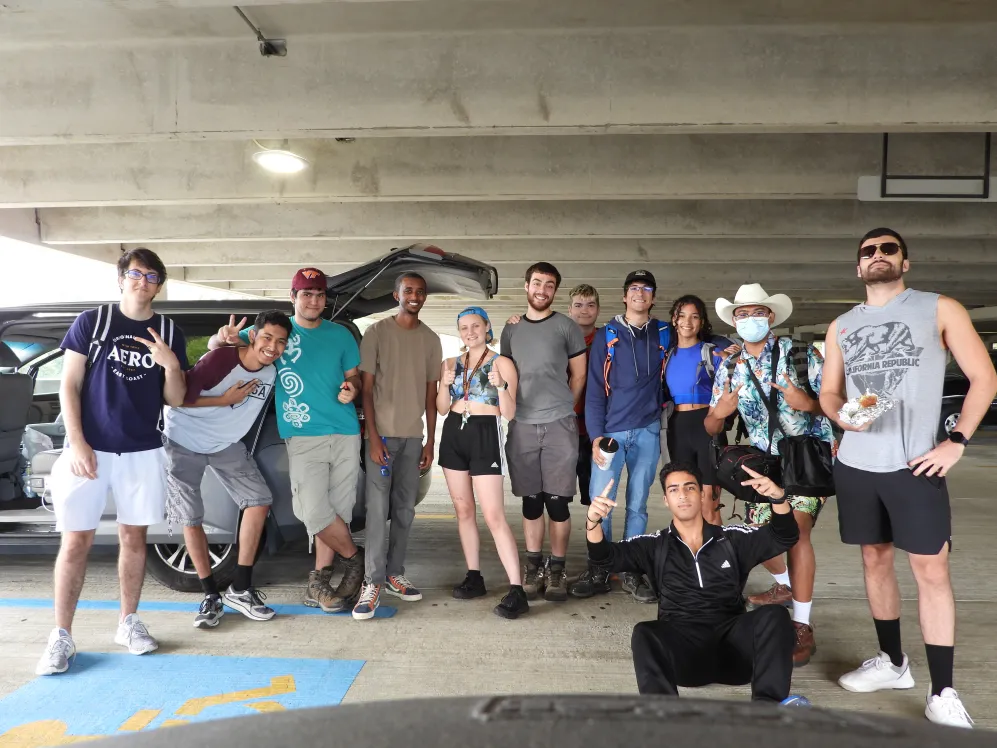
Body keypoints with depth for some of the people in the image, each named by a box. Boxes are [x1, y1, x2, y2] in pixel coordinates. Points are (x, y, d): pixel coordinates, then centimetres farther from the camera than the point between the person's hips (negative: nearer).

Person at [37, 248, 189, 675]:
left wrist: (170, 365, -15)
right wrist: (77, 443, -10)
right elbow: (68, 387, -1)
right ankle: (61, 636, 9)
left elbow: (176, 400, 5)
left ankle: (128, 622, 23)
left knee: (134, 537, 9)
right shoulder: (91, 322, 1)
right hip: (90, 449, -2)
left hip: (143, 452, 2)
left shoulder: (170, 334, 7)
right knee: (76, 542, -1)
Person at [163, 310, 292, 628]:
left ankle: (240, 588, 6)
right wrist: (224, 400, -25)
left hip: (226, 443, 5)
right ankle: (211, 595, 12)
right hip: (184, 441, -5)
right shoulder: (220, 358, -27)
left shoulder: (273, 373, -9)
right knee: (191, 517, -3)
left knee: (259, 499, -5)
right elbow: (177, 398, -24)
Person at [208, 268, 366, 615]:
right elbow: (215, 346, 6)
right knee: (315, 512, -12)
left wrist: (352, 388, -8)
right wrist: (225, 336, -19)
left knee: (336, 511, 5)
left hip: (346, 434, 2)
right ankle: (355, 560, 13)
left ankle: (319, 582, 19)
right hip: (303, 437, -2)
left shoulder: (341, 335, 11)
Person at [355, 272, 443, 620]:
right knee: (379, 509, -7)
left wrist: (430, 441, 8)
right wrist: (373, 436, -11)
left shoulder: (431, 340, 10)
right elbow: (366, 388, -4)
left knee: (405, 510, 7)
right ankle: (373, 583, -3)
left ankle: (394, 574, 18)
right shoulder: (377, 332, -2)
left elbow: (431, 394, 12)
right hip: (383, 433, -4)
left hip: (413, 436, 4)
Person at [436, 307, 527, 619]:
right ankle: (474, 577, 20)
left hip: (485, 436, -5)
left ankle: (517, 590, -11)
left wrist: (500, 386, -23)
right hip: (453, 435, 6)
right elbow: (442, 409, 8)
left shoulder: (502, 363, -2)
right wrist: (445, 384, -10)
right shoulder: (451, 364, 11)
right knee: (463, 510, 9)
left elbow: (509, 414, -6)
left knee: (494, 516, -12)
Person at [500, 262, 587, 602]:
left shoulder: (566, 327, 3)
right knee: (531, 500, 8)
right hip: (521, 426, 3)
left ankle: (557, 570, 9)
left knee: (557, 500, -2)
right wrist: (512, 408, 9)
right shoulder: (511, 330, 12)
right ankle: (533, 568, 17)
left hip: (560, 424, -3)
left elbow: (579, 374, 7)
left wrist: (562, 407, 4)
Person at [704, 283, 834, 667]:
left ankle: (802, 627, -13)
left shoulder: (800, 354, -8)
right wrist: (718, 412, -18)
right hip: (764, 461, 5)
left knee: (795, 528, -21)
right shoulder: (729, 369, 3)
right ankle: (787, 586, 41)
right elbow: (711, 428, 4)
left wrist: (808, 404, -30)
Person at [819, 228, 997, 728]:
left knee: (931, 570, -4)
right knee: (875, 560, 12)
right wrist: (841, 414, -9)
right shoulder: (841, 326, 12)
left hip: (914, 464, -4)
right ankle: (892, 662, 28)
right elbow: (829, 392, 15)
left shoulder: (940, 310, 1)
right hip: (855, 465, 4)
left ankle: (943, 693, 5)